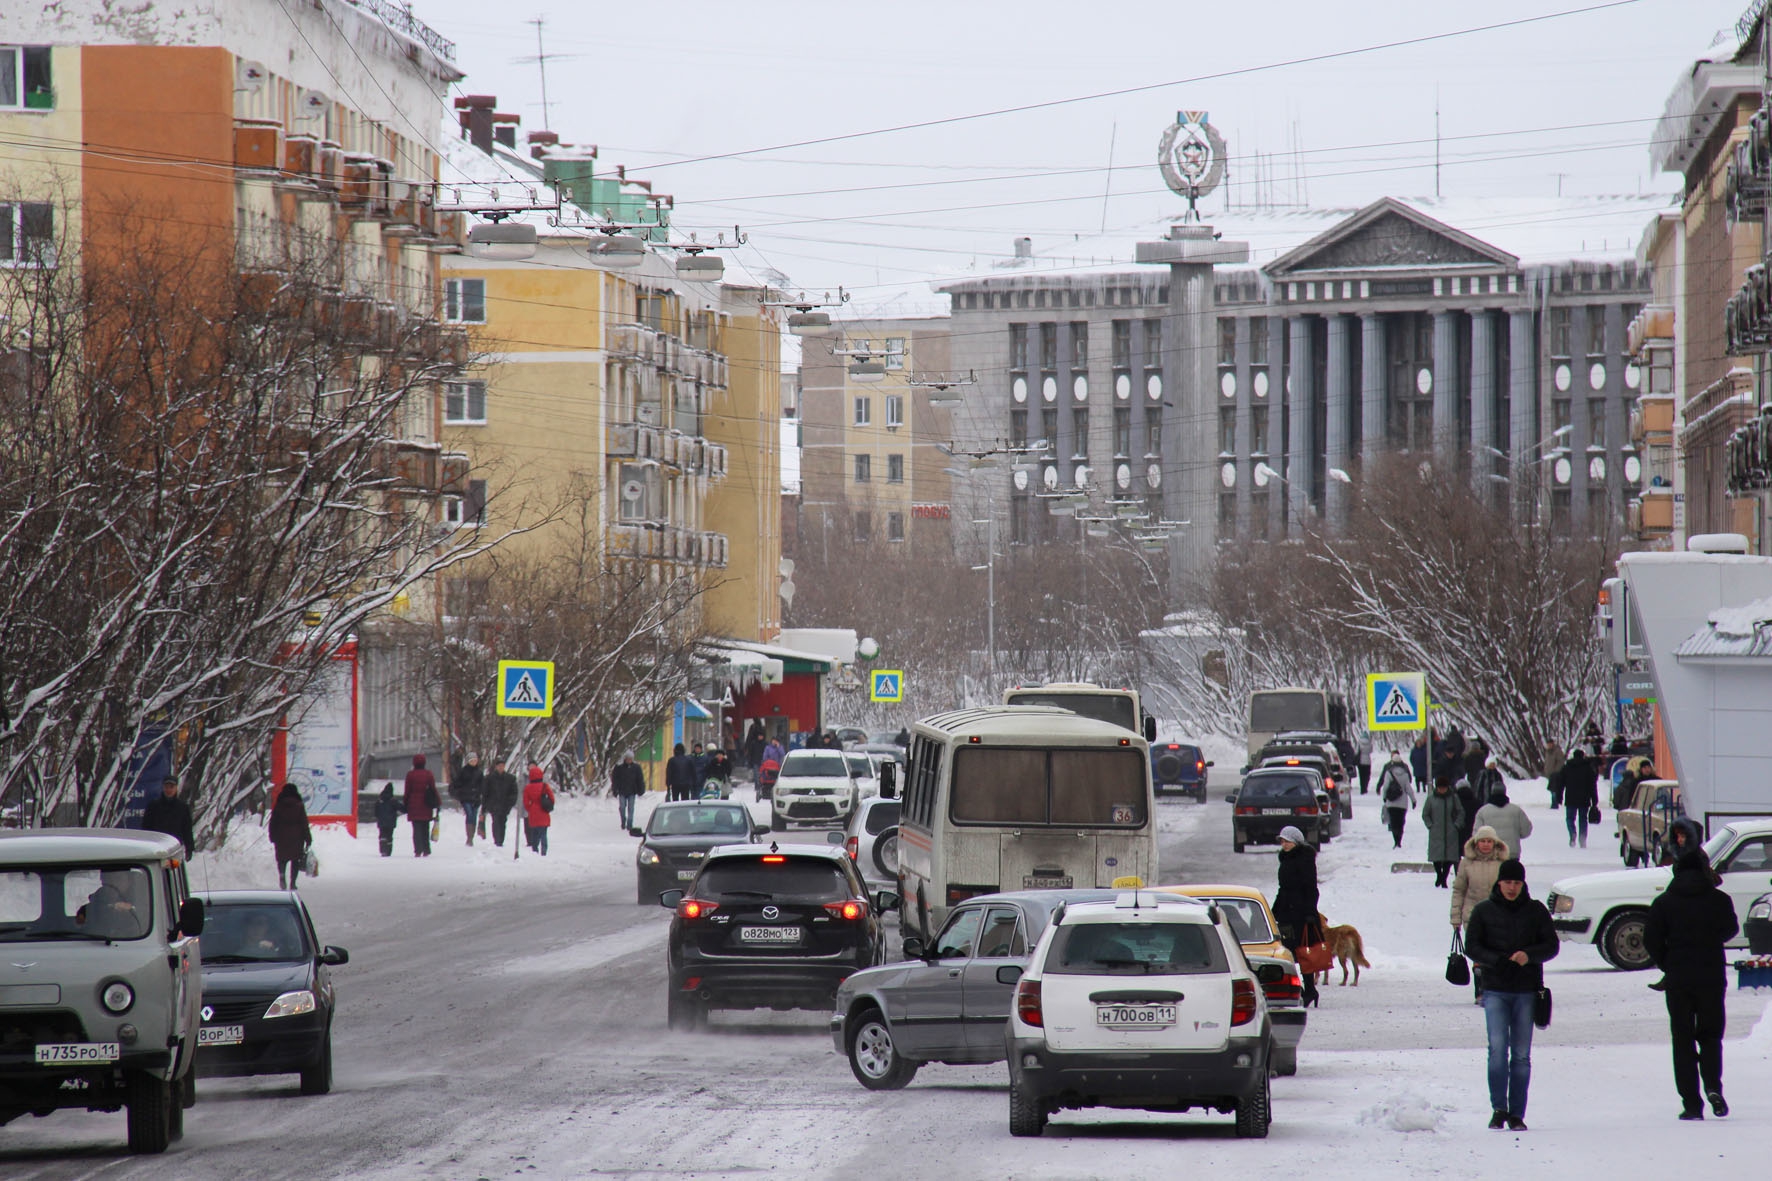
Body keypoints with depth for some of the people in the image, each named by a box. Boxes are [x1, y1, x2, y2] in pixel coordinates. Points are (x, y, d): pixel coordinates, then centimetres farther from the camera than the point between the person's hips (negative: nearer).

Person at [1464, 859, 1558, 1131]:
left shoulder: (1535, 911, 6)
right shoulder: (1484, 910, 4)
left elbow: (1551, 945, 5)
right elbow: (1472, 947, 1)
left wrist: (1529, 955, -16)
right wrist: (1499, 961, -16)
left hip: (1526, 990, 1)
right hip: (1495, 989, -1)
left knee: (1521, 1054, 3)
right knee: (1498, 1047, -14)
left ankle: (1517, 1114, 7)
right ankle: (1498, 1108, -12)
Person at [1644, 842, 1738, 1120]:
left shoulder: (1664, 903, -1)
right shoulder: (1719, 900, -2)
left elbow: (1651, 940, -3)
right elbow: (1729, 931, 13)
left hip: (1678, 981, 0)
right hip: (1712, 978, 0)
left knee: (1682, 1040, 6)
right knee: (1710, 1035, 13)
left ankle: (1691, 1103, -1)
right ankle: (1713, 1085, -12)